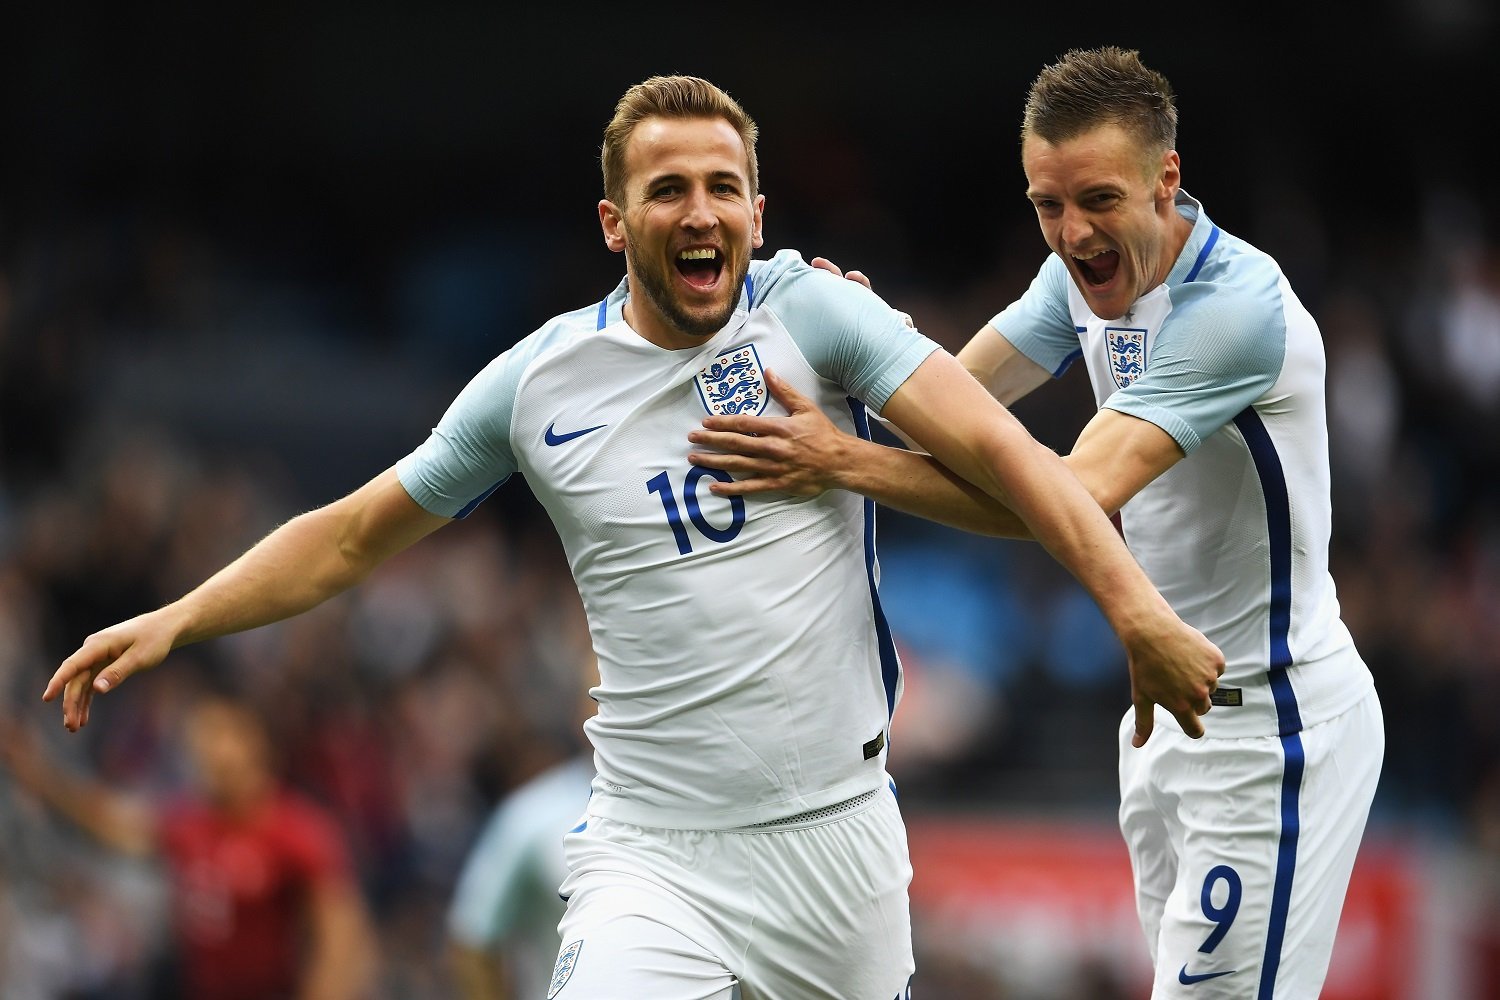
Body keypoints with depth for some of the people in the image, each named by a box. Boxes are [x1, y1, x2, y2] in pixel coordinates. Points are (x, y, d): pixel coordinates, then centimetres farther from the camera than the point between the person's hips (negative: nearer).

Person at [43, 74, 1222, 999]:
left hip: (840, 838, 1)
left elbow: (993, 446, -12)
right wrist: (175, 621, 3)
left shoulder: (812, 311, -2)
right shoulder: (540, 382, 2)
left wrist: (1136, 610, -24)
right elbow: (353, 537, 13)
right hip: (653, 855, -1)